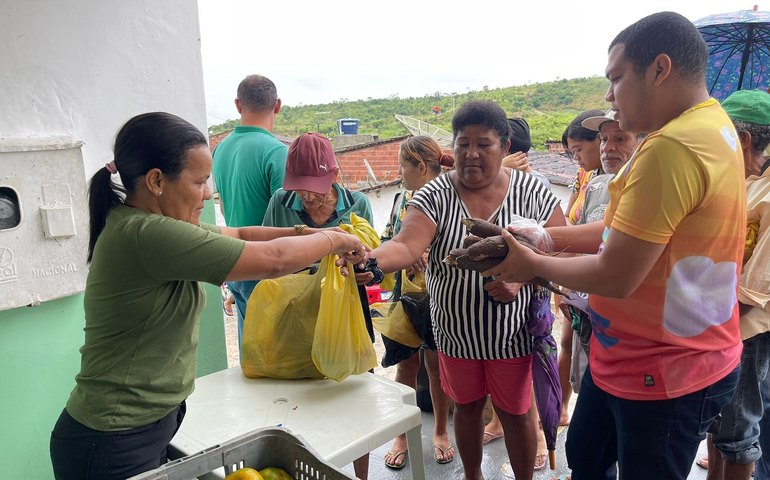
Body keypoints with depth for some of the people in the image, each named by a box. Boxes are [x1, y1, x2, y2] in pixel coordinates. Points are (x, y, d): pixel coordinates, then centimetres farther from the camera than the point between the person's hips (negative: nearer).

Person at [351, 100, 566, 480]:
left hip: (511, 334, -1)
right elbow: (406, 247, -24)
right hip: (456, 333, 1)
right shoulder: (435, 196, -10)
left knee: (515, 413, 14)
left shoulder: (531, 192, -8)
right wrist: (372, 260, -46)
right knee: (467, 406, 20)